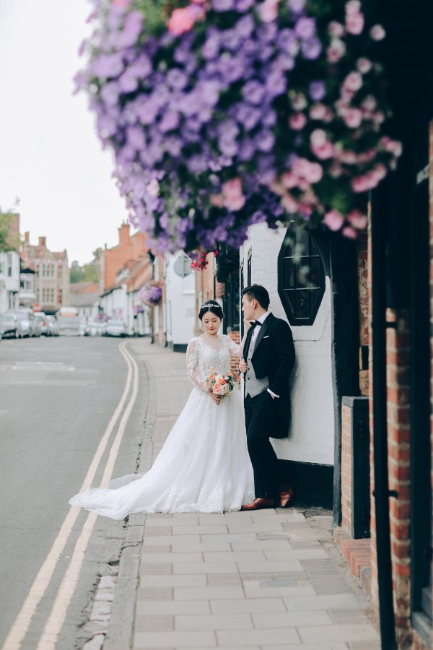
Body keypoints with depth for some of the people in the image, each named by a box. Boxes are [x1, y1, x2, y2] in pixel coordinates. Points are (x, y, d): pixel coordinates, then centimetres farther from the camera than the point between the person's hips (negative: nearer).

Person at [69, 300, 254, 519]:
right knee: (199, 445, -3)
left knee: (225, 445, 8)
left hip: (228, 400, 4)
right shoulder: (196, 343, -2)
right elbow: (191, 372, -8)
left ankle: (225, 490, 18)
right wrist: (208, 390, -19)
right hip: (204, 399, -4)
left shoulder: (227, 341, 9)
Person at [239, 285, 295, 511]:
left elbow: (287, 360, -14)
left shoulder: (277, 326, -8)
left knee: (256, 438, -17)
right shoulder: (253, 329, 20)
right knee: (255, 443, 6)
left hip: (268, 395, -9)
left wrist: (274, 391, -17)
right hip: (251, 394, 9)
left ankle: (276, 489, -3)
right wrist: (243, 365, 5)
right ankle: (263, 496, 11)